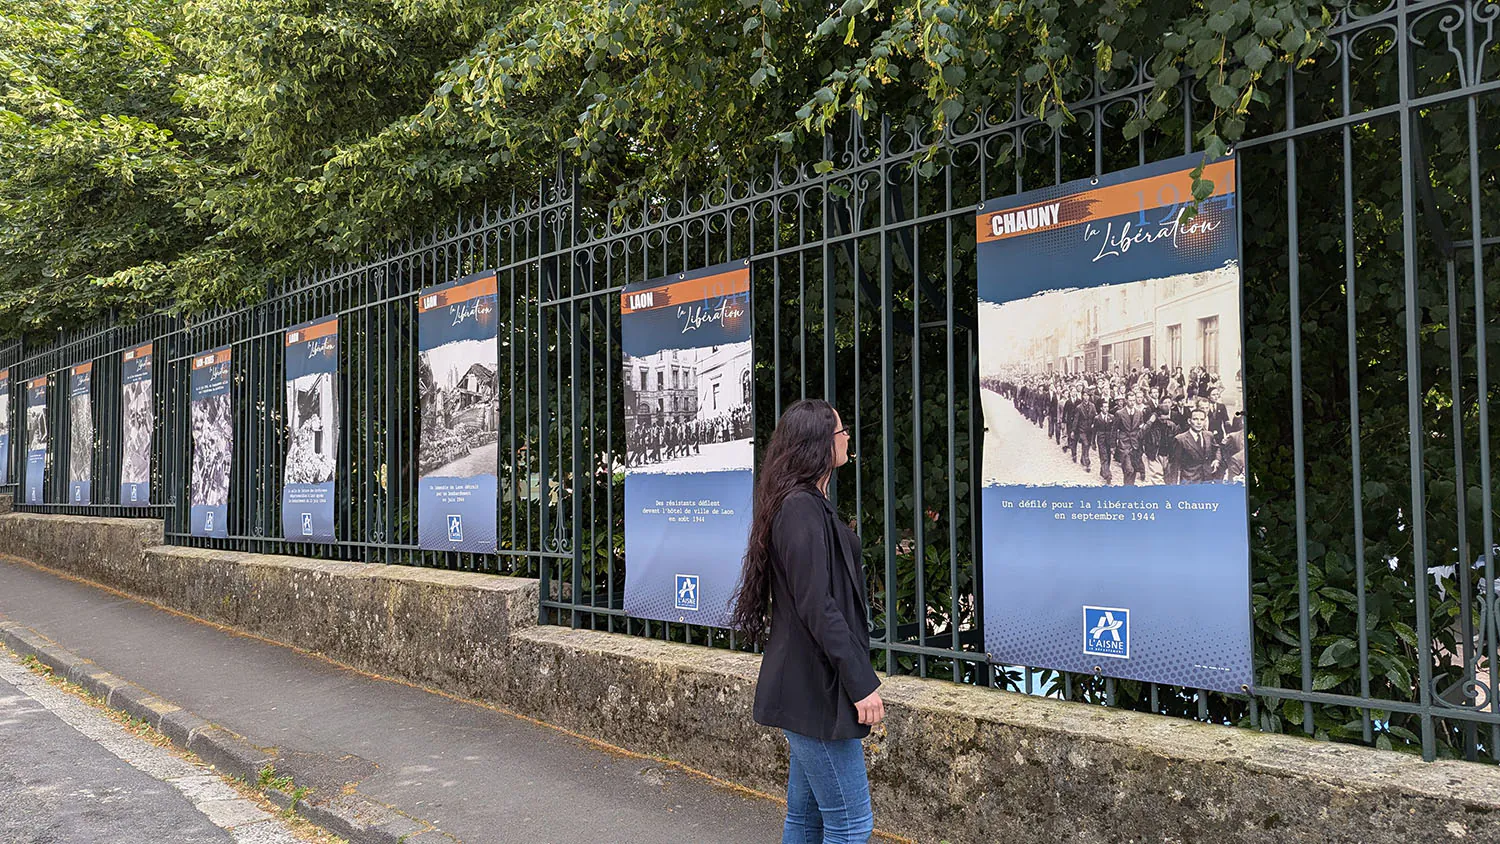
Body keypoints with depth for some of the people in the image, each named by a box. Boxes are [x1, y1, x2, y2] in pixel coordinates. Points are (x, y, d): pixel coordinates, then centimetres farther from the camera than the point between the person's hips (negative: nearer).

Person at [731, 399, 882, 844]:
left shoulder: (809, 505, 16)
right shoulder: (802, 508, -17)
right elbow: (817, 607, -22)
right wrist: (862, 683, -20)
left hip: (808, 688, 10)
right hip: (816, 690, -10)